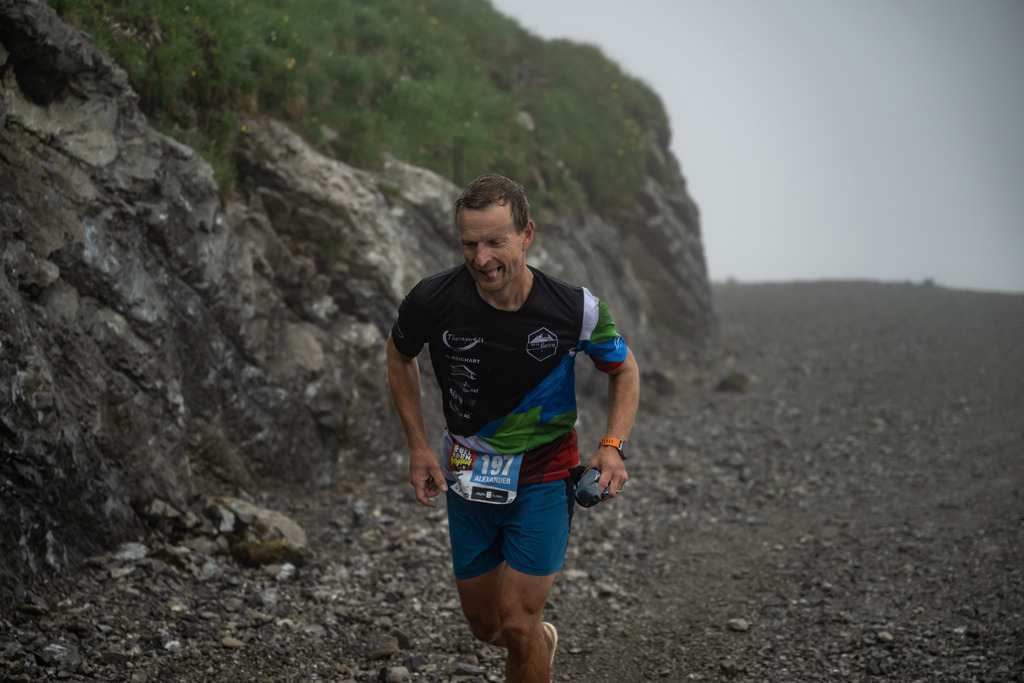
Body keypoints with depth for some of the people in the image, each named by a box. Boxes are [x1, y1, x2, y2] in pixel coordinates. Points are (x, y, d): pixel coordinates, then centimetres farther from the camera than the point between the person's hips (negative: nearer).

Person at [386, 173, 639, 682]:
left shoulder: (576, 310, -19)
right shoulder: (433, 300, -18)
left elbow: (623, 368, 1)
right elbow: (400, 355, 5)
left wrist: (613, 445, -15)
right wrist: (418, 445, -2)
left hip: (544, 479, -2)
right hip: (467, 480, 2)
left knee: (517, 624, -9)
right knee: (485, 626, 13)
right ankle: (543, 641, 48)